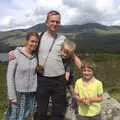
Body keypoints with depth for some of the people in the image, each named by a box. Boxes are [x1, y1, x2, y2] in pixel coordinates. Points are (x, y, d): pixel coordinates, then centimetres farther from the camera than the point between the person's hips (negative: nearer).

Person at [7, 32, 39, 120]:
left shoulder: (36, 55, 0)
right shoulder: (16, 54, -12)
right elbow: (10, 75, -10)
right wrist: (12, 95, -11)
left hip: (32, 93, 4)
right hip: (18, 92, -4)